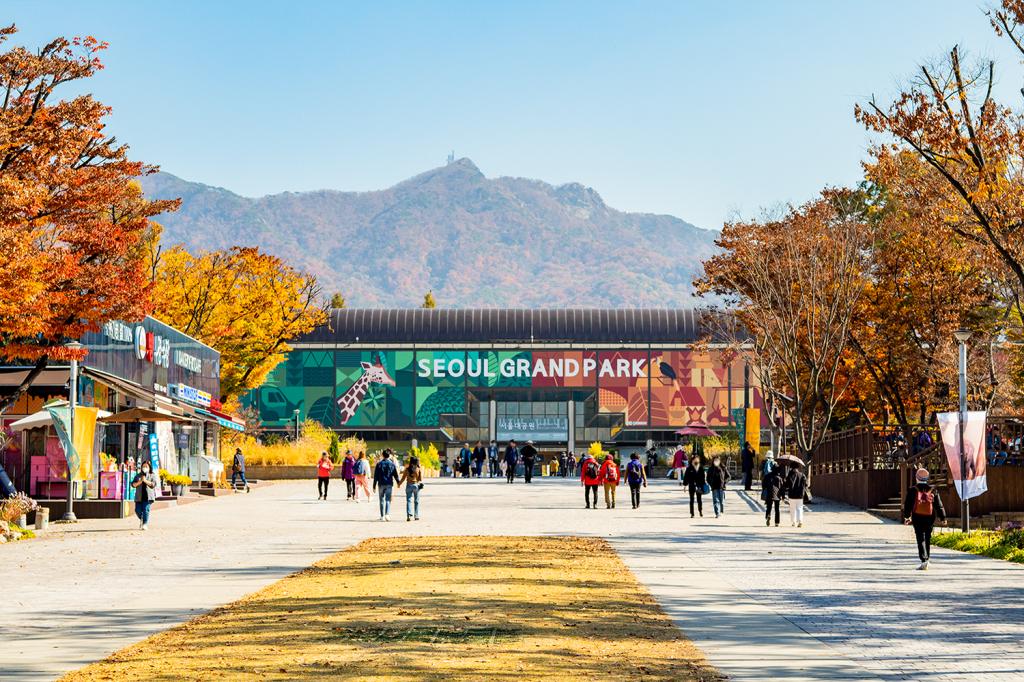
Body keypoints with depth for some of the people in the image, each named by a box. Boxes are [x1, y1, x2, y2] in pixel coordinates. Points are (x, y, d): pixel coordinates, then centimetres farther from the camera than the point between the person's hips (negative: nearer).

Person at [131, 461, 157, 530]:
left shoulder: (152, 476, 8)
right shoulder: (138, 476, 15)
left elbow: (153, 484, -5)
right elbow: (133, 484, 6)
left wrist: (145, 481, -16)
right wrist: (140, 482, -11)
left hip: (148, 496, -3)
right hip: (139, 496, 3)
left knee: (146, 510, -13)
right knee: (138, 510, 0)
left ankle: (145, 524, -12)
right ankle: (141, 519, 30)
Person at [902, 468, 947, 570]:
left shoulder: (913, 490, -3)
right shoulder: (932, 490, 4)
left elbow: (908, 504, 0)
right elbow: (939, 505, 4)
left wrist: (907, 516, 9)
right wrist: (943, 518, 8)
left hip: (917, 518, -3)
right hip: (930, 517, 3)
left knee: (920, 539, -5)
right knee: (927, 538, 18)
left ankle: (924, 560, -19)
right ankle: (927, 557, 29)